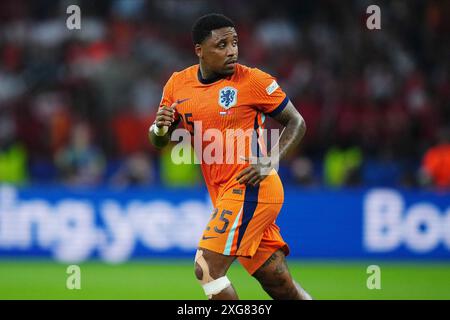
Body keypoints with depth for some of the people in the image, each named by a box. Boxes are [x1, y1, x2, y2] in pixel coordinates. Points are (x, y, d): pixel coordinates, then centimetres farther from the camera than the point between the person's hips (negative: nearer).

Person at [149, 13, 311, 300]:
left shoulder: (253, 81, -8)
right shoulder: (178, 85, 8)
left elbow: (296, 123, 0)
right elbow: (158, 141, 17)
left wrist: (270, 163, -15)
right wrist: (159, 128, -8)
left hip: (250, 189, -6)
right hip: (225, 196, 6)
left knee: (207, 268, -16)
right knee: (281, 287, 7)